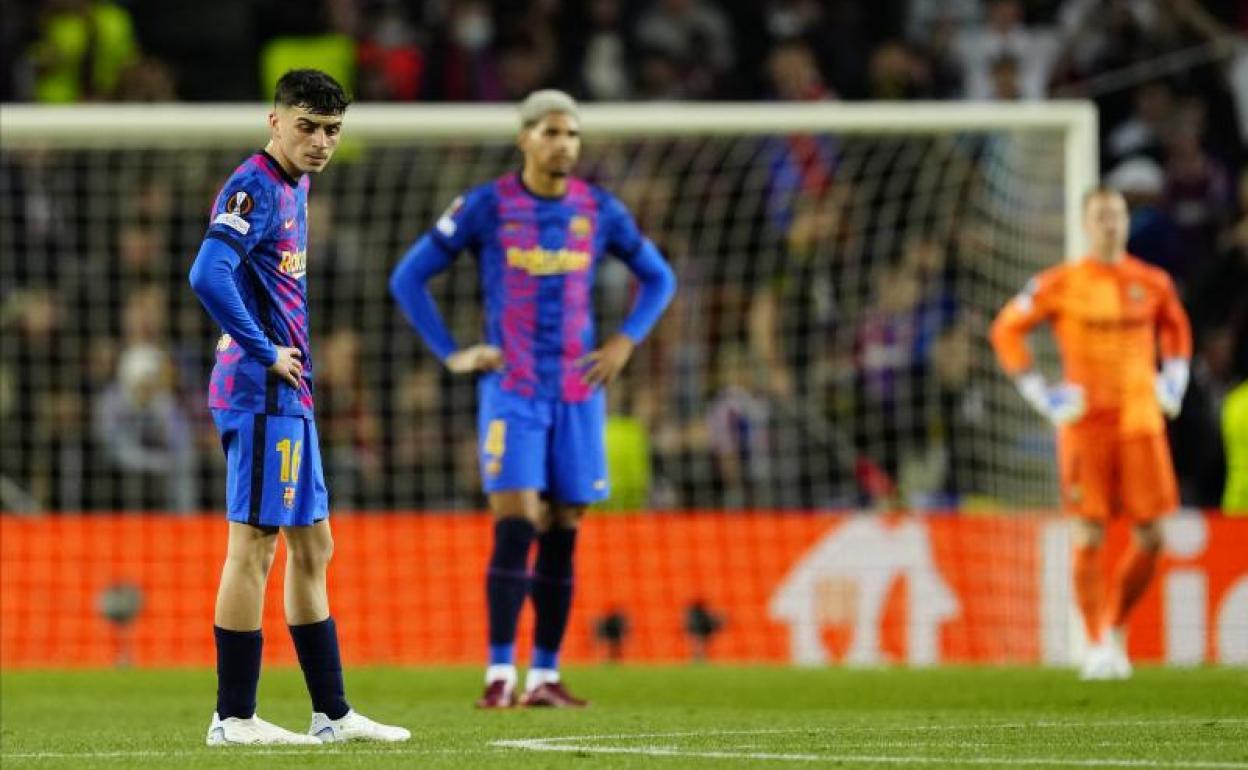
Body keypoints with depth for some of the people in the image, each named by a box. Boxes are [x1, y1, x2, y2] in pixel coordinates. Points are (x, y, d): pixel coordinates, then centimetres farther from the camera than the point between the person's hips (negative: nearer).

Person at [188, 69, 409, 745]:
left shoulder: (294, 188, 16)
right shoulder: (253, 188, -14)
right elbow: (209, 276, -27)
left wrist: (294, 356, 13)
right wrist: (266, 353, -19)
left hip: (289, 396, 10)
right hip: (262, 392, -10)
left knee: (312, 547, 13)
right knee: (253, 543, -7)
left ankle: (332, 713, 19)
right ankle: (233, 717, -3)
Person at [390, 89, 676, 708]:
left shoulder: (599, 211, 5)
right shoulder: (485, 207, -3)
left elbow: (658, 278, 19)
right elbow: (408, 278, 2)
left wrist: (625, 341, 5)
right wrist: (451, 355, -3)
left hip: (577, 390, 3)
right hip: (511, 389, -3)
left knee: (561, 535, 3)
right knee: (514, 528, -14)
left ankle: (545, 676, 9)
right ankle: (500, 673, -12)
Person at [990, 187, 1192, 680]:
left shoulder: (1153, 283, 6)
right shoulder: (1060, 283, -2)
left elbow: (1176, 327, 25)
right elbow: (1007, 329, 4)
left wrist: (1173, 383, 12)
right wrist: (1040, 394, -3)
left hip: (1141, 422, 3)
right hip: (1084, 424, -3)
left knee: (1150, 538, -1)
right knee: (1089, 538, -6)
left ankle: (1116, 628, 20)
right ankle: (1097, 648, 2)